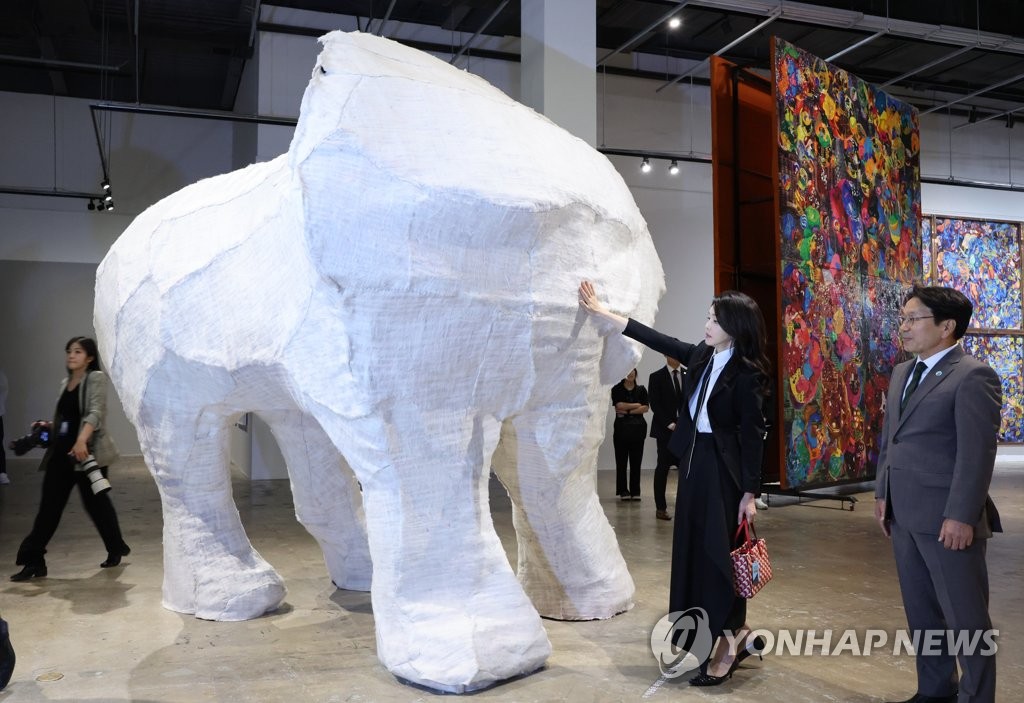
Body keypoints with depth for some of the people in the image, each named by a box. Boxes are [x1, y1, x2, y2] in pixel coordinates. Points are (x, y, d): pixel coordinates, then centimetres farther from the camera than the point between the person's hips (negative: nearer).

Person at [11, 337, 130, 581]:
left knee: (95, 502, 5)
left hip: (88, 451, -6)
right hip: (61, 452, 6)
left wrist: (82, 440, -35)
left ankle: (116, 549, 25)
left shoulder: (96, 378, -6)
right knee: (49, 506, 3)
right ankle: (34, 561, 6)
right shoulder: (65, 383, 16)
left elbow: (95, 412, -21)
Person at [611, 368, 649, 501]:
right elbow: (619, 405, -11)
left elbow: (646, 408, -2)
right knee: (621, 460, 0)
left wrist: (628, 411, -10)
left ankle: (635, 491, 10)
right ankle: (623, 491, 8)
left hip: (638, 427, 2)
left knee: (636, 461, 3)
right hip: (621, 427, -2)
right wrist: (637, 405, -4)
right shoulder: (616, 389, 2)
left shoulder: (641, 389, 9)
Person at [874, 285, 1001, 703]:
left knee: (965, 617, 5)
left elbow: (977, 453, -16)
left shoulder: (973, 376, -11)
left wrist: (961, 517, -19)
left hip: (947, 518, -8)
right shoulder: (902, 373, 14)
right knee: (921, 611, 17)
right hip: (904, 515, 8)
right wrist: (883, 494, 13)